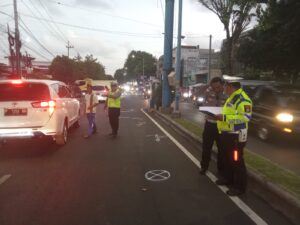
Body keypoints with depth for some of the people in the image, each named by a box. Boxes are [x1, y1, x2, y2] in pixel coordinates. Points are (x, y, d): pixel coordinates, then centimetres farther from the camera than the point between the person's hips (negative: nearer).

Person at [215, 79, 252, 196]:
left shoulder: (242, 99, -19)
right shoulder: (231, 98, 14)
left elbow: (246, 117, -27)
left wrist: (224, 117, -28)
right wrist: (221, 116, 8)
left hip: (236, 135, -10)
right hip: (226, 133, 10)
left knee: (237, 161, 1)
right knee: (227, 158, 21)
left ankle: (240, 186, 14)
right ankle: (228, 178, 37)